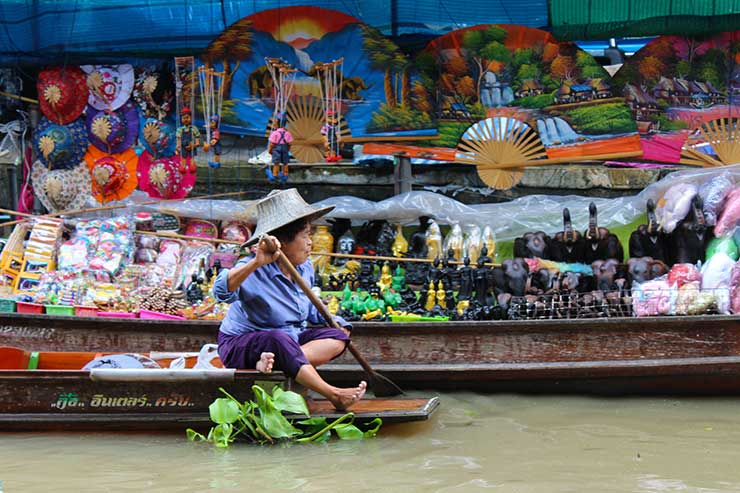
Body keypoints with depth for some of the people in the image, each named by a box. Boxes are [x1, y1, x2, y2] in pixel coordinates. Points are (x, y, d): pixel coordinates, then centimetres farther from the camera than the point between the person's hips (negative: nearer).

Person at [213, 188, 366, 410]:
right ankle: (333, 395, -34)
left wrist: (334, 321, -1)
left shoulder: (305, 268, 1)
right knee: (280, 340, -39)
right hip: (241, 344, -8)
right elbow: (222, 291, -43)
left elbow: (310, 309, 17)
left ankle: (273, 362, -31)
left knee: (337, 337, -12)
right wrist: (256, 263, -55)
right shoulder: (255, 272, -23)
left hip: (291, 338, 8)